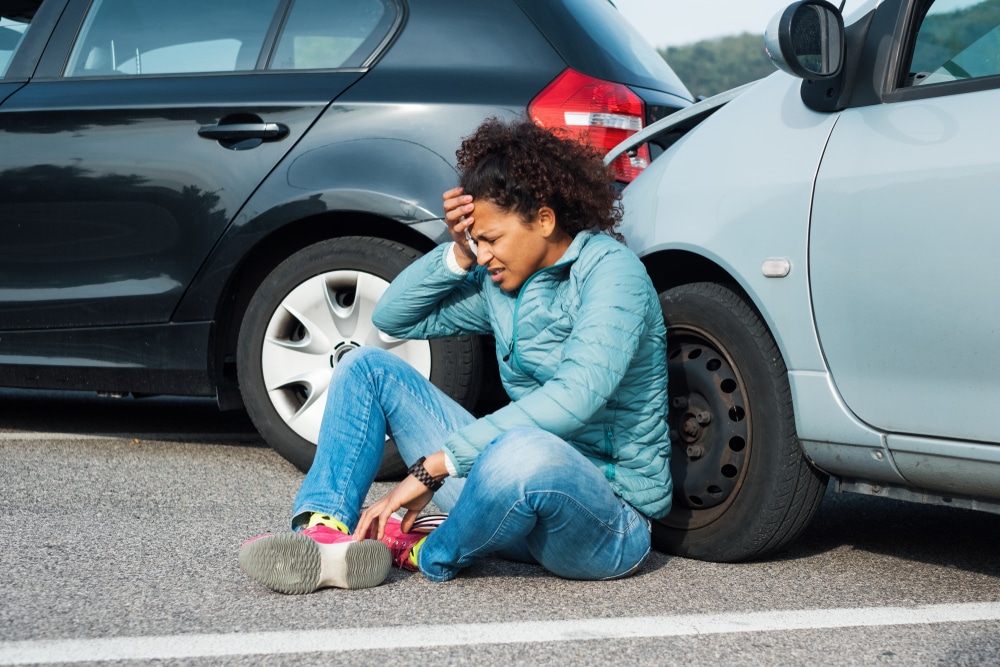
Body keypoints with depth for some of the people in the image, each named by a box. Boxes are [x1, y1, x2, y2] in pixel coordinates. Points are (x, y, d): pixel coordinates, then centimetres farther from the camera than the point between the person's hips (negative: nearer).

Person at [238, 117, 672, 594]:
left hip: (612, 515, -8)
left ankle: (430, 555, -11)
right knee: (368, 367, 6)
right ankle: (325, 532, -17)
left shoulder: (609, 269, -14)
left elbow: (575, 398, -28)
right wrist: (457, 257, 0)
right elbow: (393, 316, 19)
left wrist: (434, 465, -28)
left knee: (523, 451, -44)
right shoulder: (500, 285, 10)